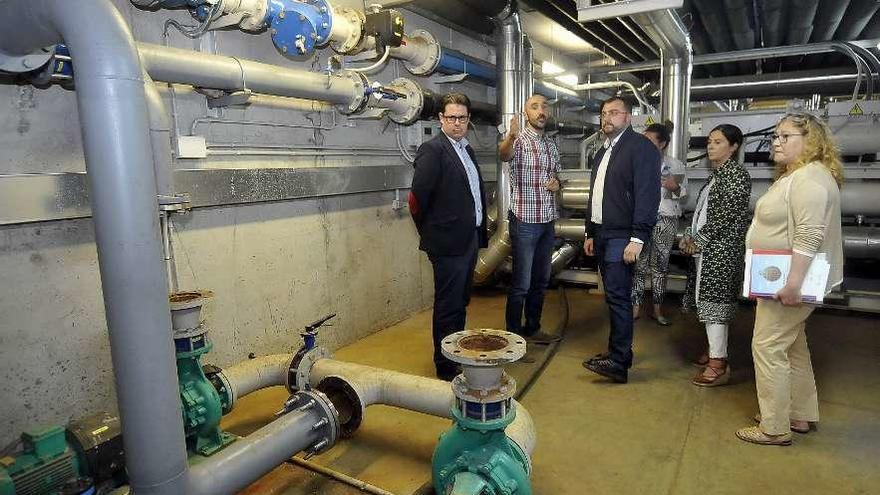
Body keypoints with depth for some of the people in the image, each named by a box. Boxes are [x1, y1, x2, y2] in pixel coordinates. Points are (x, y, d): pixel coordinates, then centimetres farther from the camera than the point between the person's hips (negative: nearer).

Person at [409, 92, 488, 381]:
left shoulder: (467, 150, 14)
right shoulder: (433, 150, -13)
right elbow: (417, 198, -16)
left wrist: (480, 233, 14)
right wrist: (430, 233, -5)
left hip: (470, 239, 9)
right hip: (449, 243, -8)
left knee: (460, 303, 19)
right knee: (448, 307, 2)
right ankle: (446, 369, 16)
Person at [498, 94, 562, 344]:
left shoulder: (552, 145, 12)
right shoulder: (519, 140, -9)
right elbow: (504, 154, -33)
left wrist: (557, 182, 0)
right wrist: (511, 136, -56)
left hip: (548, 220, 7)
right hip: (524, 220, -7)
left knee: (541, 280, 15)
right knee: (521, 283, -2)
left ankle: (532, 328, 29)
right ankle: (513, 335, 11)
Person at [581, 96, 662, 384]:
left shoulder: (641, 147, -7)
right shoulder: (602, 153, 20)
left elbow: (648, 195, -15)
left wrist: (637, 239, -21)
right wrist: (590, 234, 20)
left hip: (622, 236, -8)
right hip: (601, 234, 8)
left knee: (618, 296, -9)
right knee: (614, 295, 12)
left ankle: (618, 363, -3)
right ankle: (619, 350, 22)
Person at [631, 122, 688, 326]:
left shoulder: (675, 165, 3)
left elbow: (684, 194, 8)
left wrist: (675, 188, -13)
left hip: (666, 221, 1)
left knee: (660, 266, 7)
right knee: (639, 265, -1)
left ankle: (657, 310, 18)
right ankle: (635, 308, 9)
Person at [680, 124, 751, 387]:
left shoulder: (736, 174, -11)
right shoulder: (717, 174, 17)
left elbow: (726, 215, -18)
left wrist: (699, 240, -14)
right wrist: (690, 235, 7)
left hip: (721, 249, -9)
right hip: (707, 248, 9)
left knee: (714, 301, -10)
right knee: (709, 299, 14)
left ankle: (719, 365, -6)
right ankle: (715, 351, 26)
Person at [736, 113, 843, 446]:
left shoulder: (809, 177, -19)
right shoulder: (795, 174, 15)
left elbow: (809, 235, -28)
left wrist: (793, 283, -30)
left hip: (792, 280, -11)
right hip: (784, 278, 11)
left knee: (768, 346, -6)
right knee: (791, 345, 18)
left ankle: (775, 429, 3)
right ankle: (800, 416, 31)